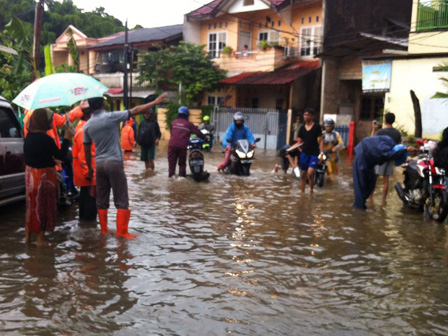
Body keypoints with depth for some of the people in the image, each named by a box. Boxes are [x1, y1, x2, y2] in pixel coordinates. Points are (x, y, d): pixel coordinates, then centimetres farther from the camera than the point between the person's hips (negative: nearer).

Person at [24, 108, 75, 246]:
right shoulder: (45, 138, -20)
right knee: (43, 206, 6)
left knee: (32, 205, 18)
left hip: (31, 173, 7)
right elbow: (61, 155, -14)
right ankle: (40, 239, 14)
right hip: (44, 175, -7)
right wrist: (66, 138, -8)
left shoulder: (29, 136, 3)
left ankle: (28, 236, 26)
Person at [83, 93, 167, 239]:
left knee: (101, 200, 11)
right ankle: (121, 231, -1)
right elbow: (136, 111, -8)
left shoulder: (87, 125, 5)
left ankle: (104, 230, 15)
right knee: (121, 200, 1)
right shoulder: (111, 117, -10)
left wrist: (89, 168, 21)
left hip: (99, 164, 5)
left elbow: (87, 150, 10)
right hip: (114, 162, -5)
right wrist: (155, 102, -1)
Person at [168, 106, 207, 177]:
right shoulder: (189, 124, 4)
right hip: (182, 146, -2)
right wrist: (205, 138, 20)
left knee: (172, 161, 5)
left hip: (172, 145, 2)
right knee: (182, 163, 11)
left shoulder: (173, 123, 13)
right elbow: (198, 132, 8)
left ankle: (171, 175, 1)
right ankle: (182, 175, 10)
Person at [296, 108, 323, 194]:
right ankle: (302, 193, 18)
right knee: (303, 175, 7)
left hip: (314, 154, -4)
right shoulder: (302, 128, 8)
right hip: (304, 153, 4)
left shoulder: (317, 127, -1)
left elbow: (320, 140, -1)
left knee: (310, 173, -20)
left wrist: (321, 152, -10)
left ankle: (311, 191, 0)